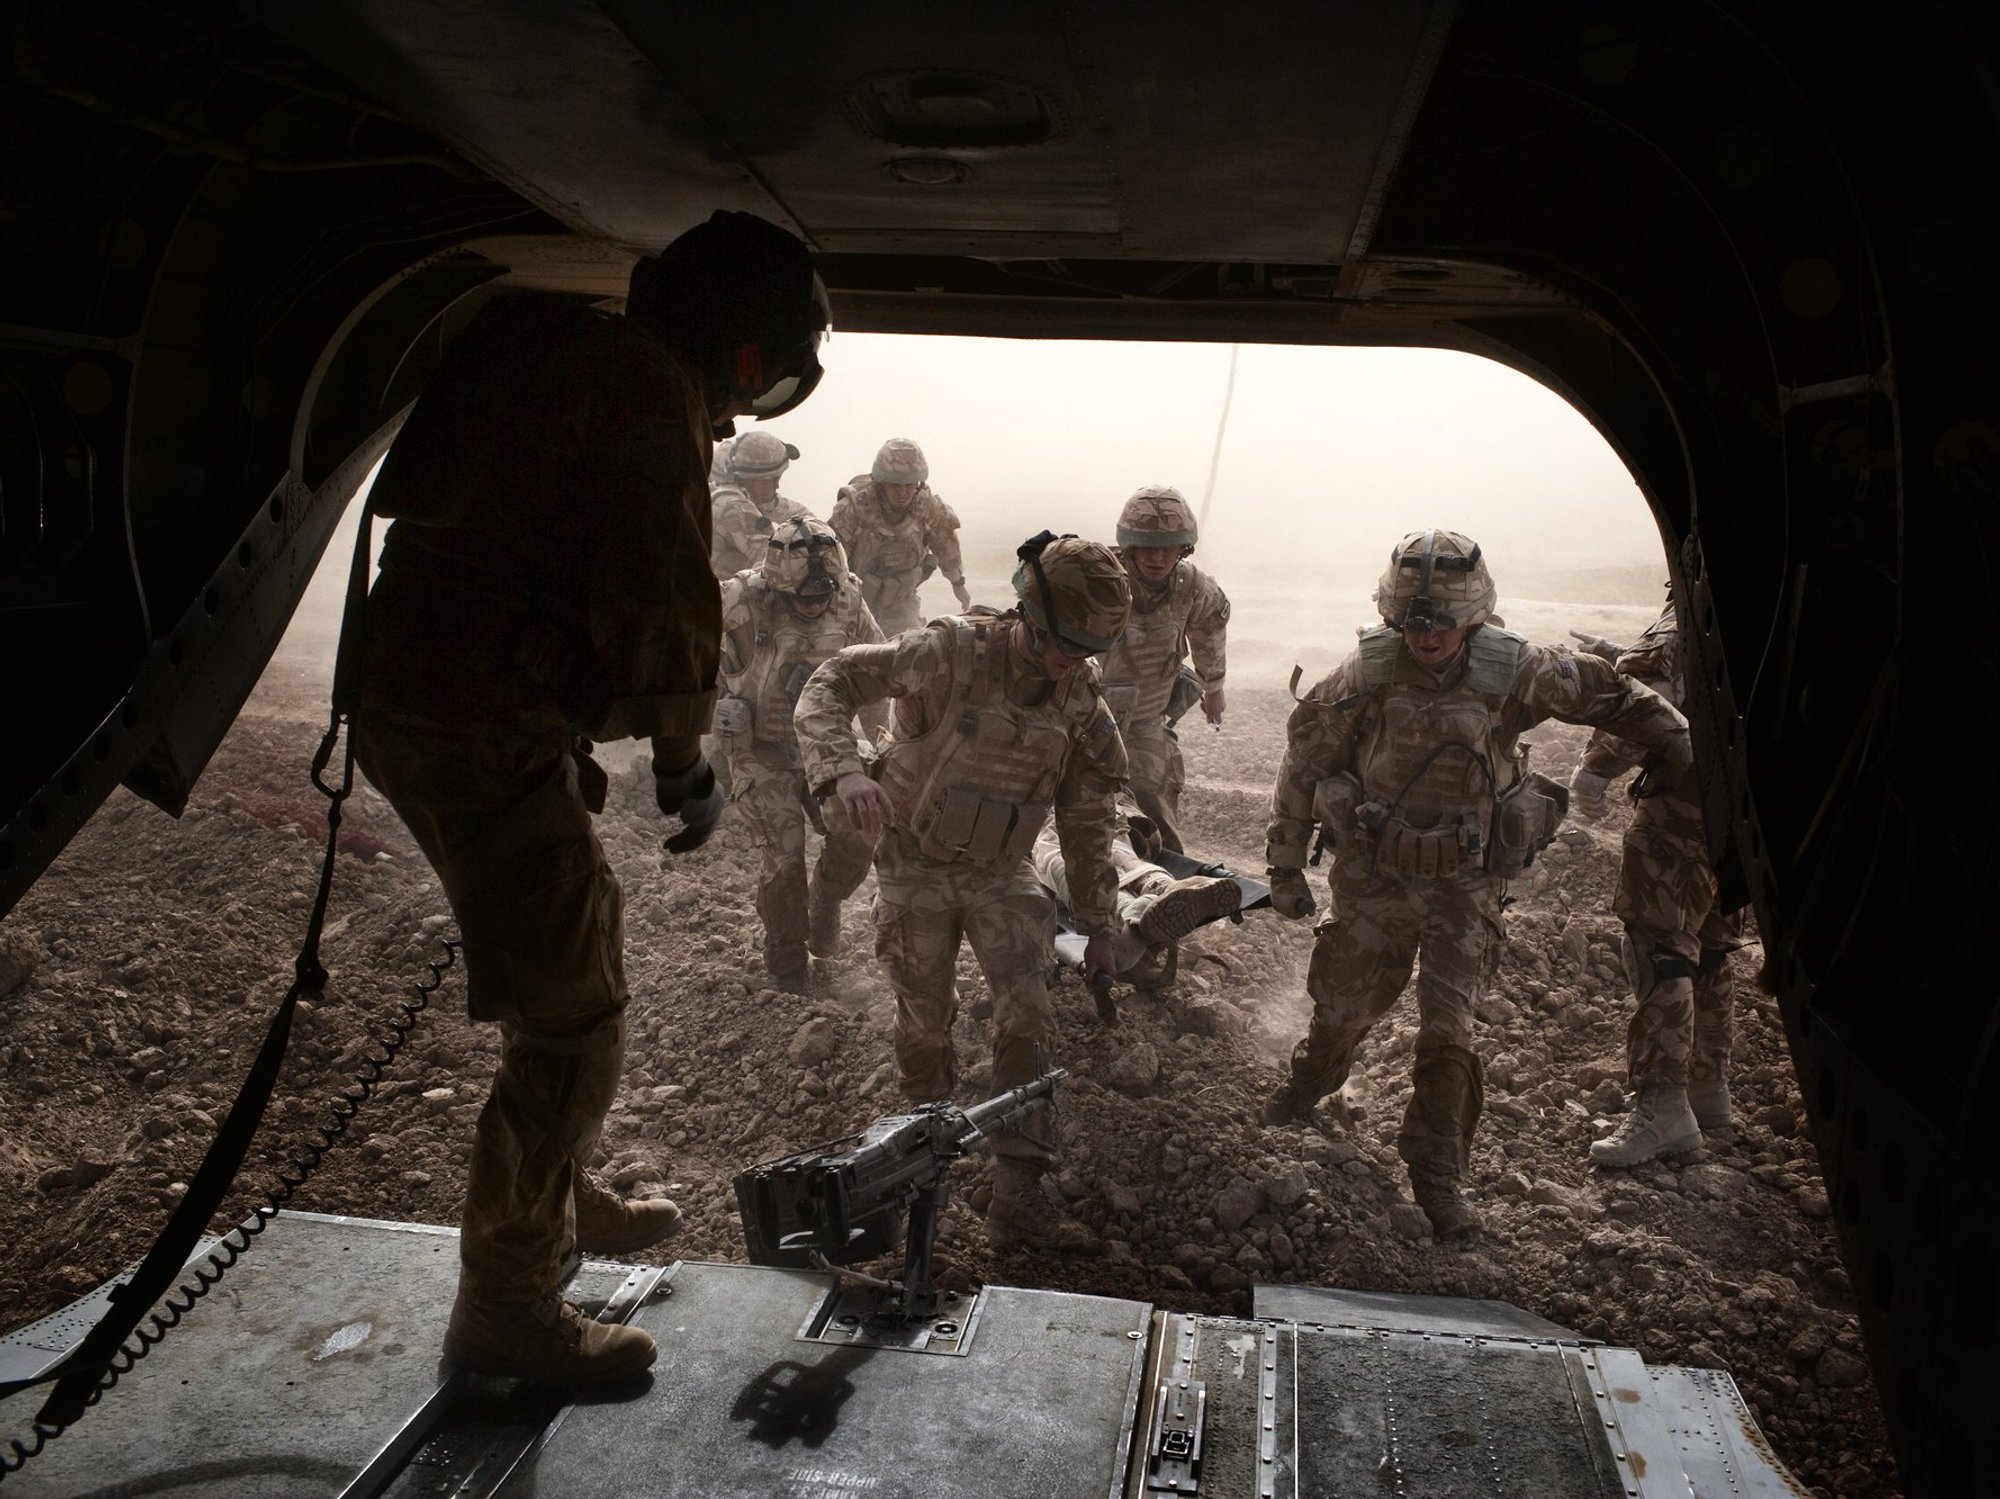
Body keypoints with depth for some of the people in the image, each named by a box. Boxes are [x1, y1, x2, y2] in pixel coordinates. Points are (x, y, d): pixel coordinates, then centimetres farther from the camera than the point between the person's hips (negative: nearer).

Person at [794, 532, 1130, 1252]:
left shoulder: (1079, 696, -7)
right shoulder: (952, 652, -21)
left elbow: (1087, 816, 4)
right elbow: (829, 687, -19)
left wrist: (1099, 924, 7)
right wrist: (844, 769, -39)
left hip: (1001, 873, 3)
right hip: (916, 868, -3)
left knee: (1026, 1017, -8)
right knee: (926, 1019, 11)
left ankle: (1018, 1195, 2)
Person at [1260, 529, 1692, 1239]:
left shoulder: (1518, 672, -15)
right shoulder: (1364, 675, -16)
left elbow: (1614, 696, 5)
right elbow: (1305, 766, -5)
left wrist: (1696, 751, 9)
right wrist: (1286, 865, -1)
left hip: (1466, 881, 0)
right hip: (1374, 874, 0)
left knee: (1448, 1028, -2)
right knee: (1343, 1005, 12)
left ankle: (1437, 1173, 16)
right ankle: (1309, 1083, 45)